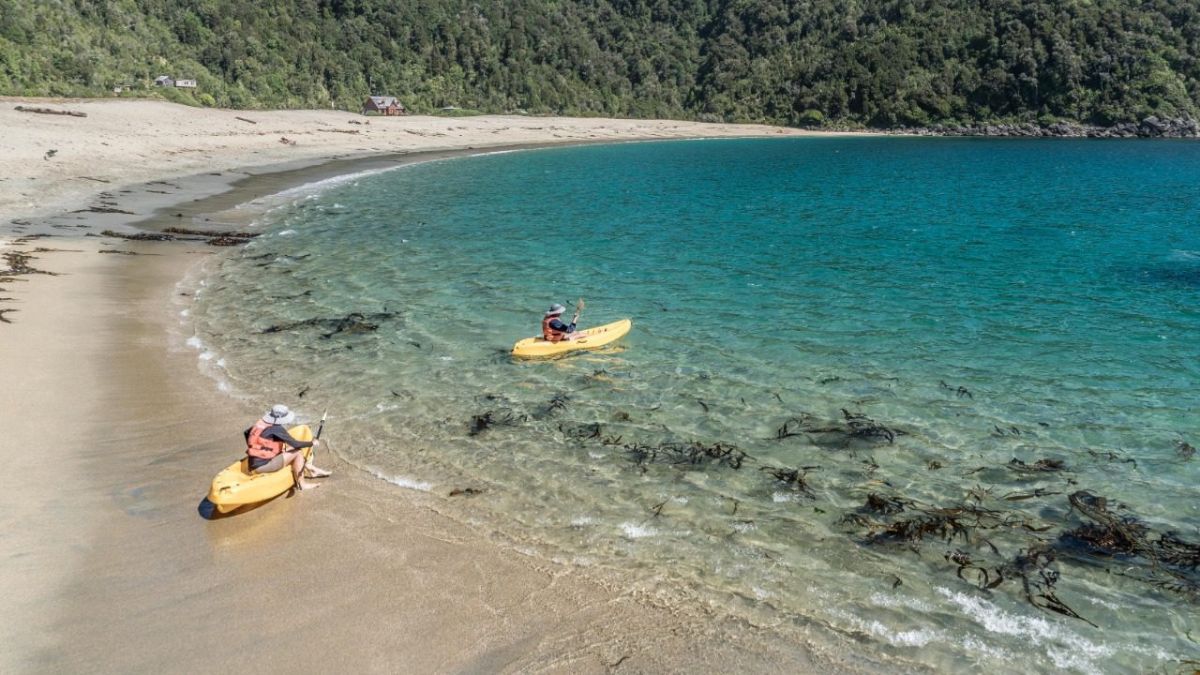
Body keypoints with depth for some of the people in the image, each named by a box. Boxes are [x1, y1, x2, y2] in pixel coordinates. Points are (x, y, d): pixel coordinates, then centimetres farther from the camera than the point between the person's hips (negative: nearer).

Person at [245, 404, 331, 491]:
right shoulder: (276, 429, -18)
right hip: (262, 465, -9)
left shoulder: (260, 423, 5)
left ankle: (312, 470, 25)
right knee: (298, 453, -4)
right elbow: (295, 444, -19)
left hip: (254, 464, 9)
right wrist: (312, 443, -5)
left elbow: (247, 432, 21)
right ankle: (301, 483, 4)